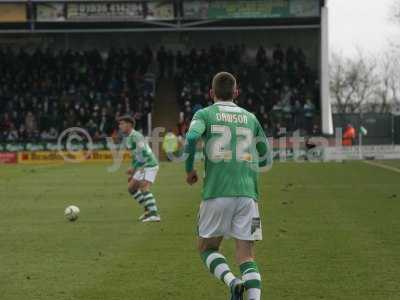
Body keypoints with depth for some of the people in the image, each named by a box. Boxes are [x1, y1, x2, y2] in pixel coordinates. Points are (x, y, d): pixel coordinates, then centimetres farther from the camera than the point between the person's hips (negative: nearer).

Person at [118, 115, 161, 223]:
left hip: (150, 166, -10)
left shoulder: (136, 136, -16)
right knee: (131, 188, 12)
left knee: (144, 188, -23)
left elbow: (143, 153, -23)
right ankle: (148, 209, 17)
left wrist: (134, 168, -20)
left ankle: (155, 214, -29)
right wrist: (133, 173, 22)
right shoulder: (129, 138, 14)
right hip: (142, 167, 10)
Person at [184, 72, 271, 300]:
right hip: (247, 194, 2)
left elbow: (191, 139, -14)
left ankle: (232, 282, -12)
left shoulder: (205, 114, 5)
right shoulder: (250, 118, 15)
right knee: (247, 256, 3)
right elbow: (265, 159, 21)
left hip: (216, 194, -2)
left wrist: (189, 169, 2)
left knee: (207, 248, 14)